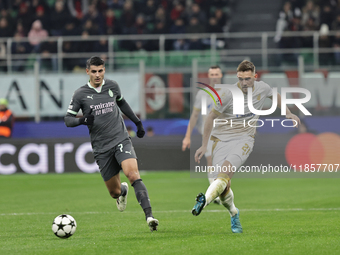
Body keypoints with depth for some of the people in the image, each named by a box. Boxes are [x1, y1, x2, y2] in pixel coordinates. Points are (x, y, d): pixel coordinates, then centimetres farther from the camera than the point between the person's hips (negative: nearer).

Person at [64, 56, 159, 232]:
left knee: (133, 174, -25)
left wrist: (137, 122, 27)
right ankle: (123, 191, 44)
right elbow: (68, 119, -1)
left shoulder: (112, 86, 6)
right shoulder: (81, 94, -2)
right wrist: (82, 120, -22)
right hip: (101, 148, 0)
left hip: (121, 140, 0)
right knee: (114, 192, 4)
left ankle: (149, 216, -31)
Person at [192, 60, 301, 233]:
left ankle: (205, 199, -44)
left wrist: (288, 113, 25)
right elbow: (211, 117, -3)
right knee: (222, 184, -9)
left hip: (244, 139, 1)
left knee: (226, 169, -29)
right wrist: (204, 146, -1)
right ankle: (233, 213, 19)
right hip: (222, 139, -1)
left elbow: (275, 95, 24)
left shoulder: (262, 88, -2)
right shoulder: (228, 94, -14)